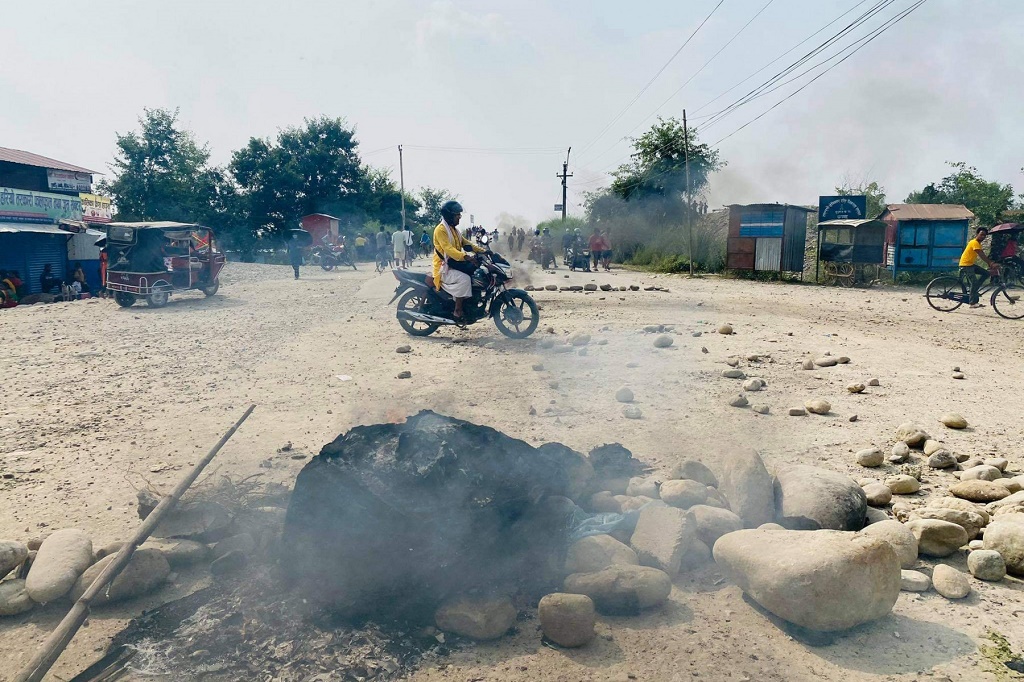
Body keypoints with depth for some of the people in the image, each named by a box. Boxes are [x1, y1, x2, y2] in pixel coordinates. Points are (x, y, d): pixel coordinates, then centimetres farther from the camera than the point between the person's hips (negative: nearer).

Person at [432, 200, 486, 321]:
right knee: (464, 278, -30)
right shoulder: (441, 229, -16)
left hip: (454, 263, 10)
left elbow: (465, 242, 17)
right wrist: (466, 257, -43)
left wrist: (482, 250, 5)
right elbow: (448, 249, -29)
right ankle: (458, 310, -23)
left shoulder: (453, 229, 15)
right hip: (444, 267, -10)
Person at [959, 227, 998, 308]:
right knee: (974, 282, -14)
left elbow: (984, 256, 12)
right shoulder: (974, 243, -16)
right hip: (965, 265, -10)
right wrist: (991, 264, -28)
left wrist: (992, 263, 1)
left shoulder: (978, 243, 15)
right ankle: (973, 303, -12)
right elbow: (982, 256, -24)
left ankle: (973, 290, 4)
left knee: (986, 274, 2)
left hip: (971, 264, 10)